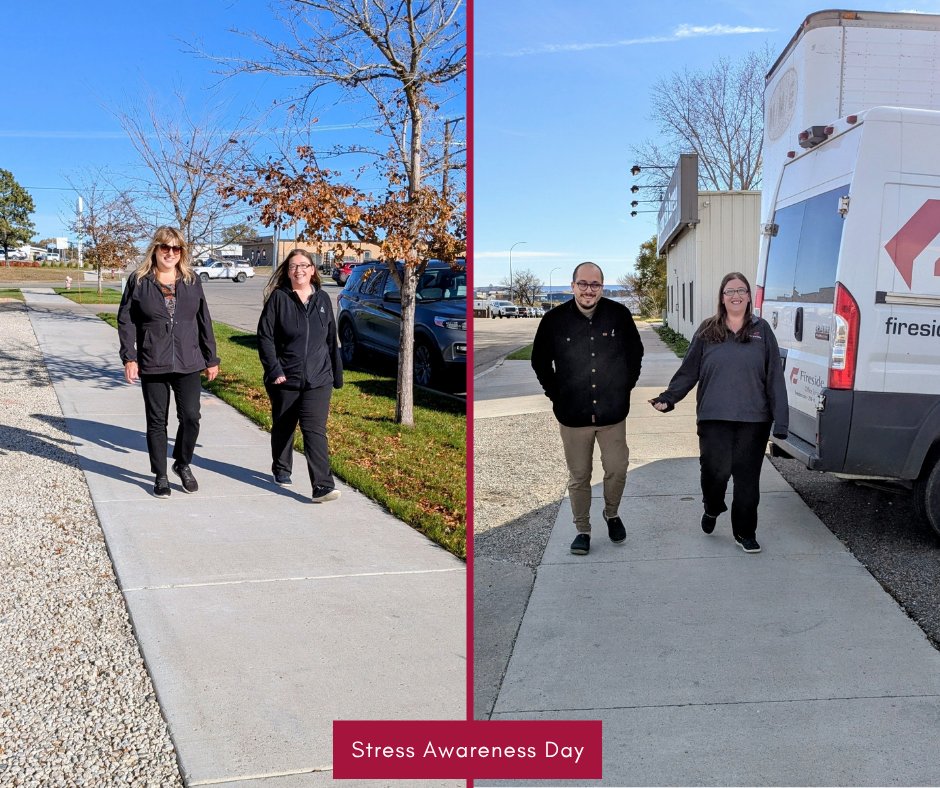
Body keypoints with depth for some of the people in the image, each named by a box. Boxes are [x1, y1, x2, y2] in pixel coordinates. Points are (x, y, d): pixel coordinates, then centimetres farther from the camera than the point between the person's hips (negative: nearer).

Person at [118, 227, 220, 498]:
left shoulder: (191, 281, 7)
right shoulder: (139, 281, 1)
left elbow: (204, 321, 10)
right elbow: (126, 321, 1)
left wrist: (211, 359, 10)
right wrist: (129, 357, -8)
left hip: (188, 364, 1)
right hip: (152, 364, -1)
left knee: (190, 417, -2)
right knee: (157, 421, 6)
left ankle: (183, 464, 23)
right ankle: (160, 476, 19)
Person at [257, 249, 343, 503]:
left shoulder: (322, 299, 7)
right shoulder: (278, 298, -3)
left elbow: (331, 339, 14)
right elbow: (265, 336, -6)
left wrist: (337, 373, 15)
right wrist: (274, 370, -14)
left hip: (318, 379, 1)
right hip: (285, 378, -1)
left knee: (315, 430, -9)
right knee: (283, 427, 15)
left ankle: (322, 486, -14)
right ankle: (281, 470, 38)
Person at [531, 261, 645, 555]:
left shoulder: (619, 314, -2)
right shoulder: (554, 319, -5)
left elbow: (635, 352, 14)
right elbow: (540, 361, 9)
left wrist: (627, 386, 10)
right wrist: (555, 393, 5)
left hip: (613, 411, 1)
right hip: (572, 413, -1)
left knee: (617, 470, 4)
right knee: (578, 476, 6)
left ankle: (612, 514, 32)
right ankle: (582, 530, 22)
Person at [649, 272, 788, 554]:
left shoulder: (761, 330, 4)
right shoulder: (707, 330, 6)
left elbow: (774, 377, 2)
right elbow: (688, 371, 7)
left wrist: (781, 419, -3)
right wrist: (667, 398, -5)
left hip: (753, 419, 0)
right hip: (714, 417, 0)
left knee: (747, 476, 6)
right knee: (715, 470, -6)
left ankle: (745, 532, 23)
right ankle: (712, 509, 27)